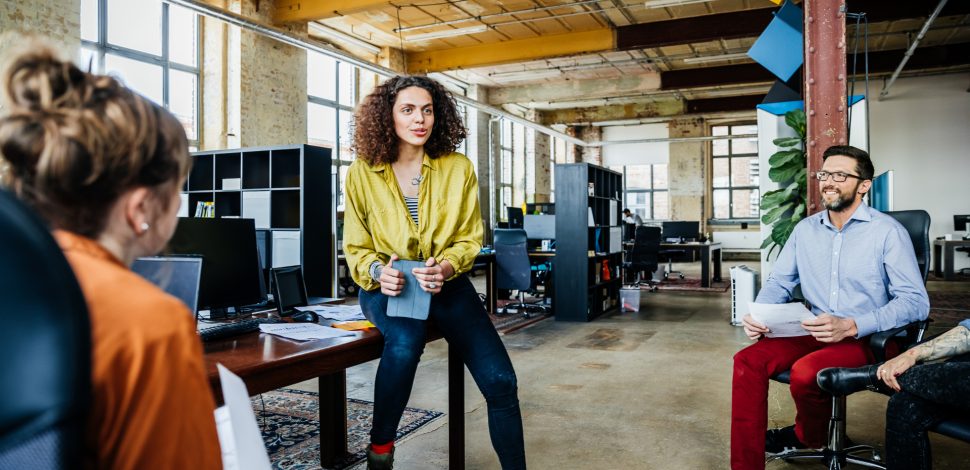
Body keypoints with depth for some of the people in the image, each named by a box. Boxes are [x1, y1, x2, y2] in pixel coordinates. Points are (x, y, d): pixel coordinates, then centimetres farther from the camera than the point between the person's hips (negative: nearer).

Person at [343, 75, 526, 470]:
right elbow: (356, 248, 2)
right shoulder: (362, 173, -4)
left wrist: (444, 268, -20)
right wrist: (378, 272, -21)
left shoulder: (459, 168, -2)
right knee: (405, 341, -37)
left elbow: (469, 238, 1)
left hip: (446, 283, 2)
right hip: (387, 285, -1)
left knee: (500, 381, -13)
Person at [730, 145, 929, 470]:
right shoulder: (805, 229, 10)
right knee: (748, 361, -22)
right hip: (812, 332, 5)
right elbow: (779, 282, 14)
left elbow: (916, 301, -14)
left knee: (805, 372, -33)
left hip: (865, 338, -4)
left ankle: (807, 438, 4)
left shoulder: (887, 232, -7)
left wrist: (850, 326, -26)